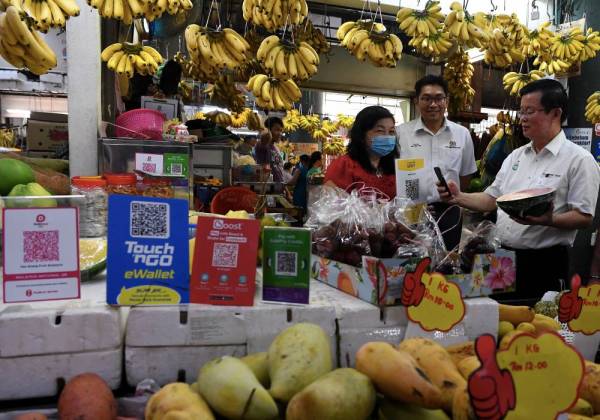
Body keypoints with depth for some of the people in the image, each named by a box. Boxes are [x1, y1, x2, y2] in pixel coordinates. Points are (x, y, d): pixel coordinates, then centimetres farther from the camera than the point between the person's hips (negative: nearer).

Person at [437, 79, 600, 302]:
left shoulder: (579, 159, -8)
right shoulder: (516, 156, 12)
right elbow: (491, 199, 13)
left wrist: (547, 220, -29)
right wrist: (459, 197, -2)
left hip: (544, 264, -6)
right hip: (503, 257, 6)